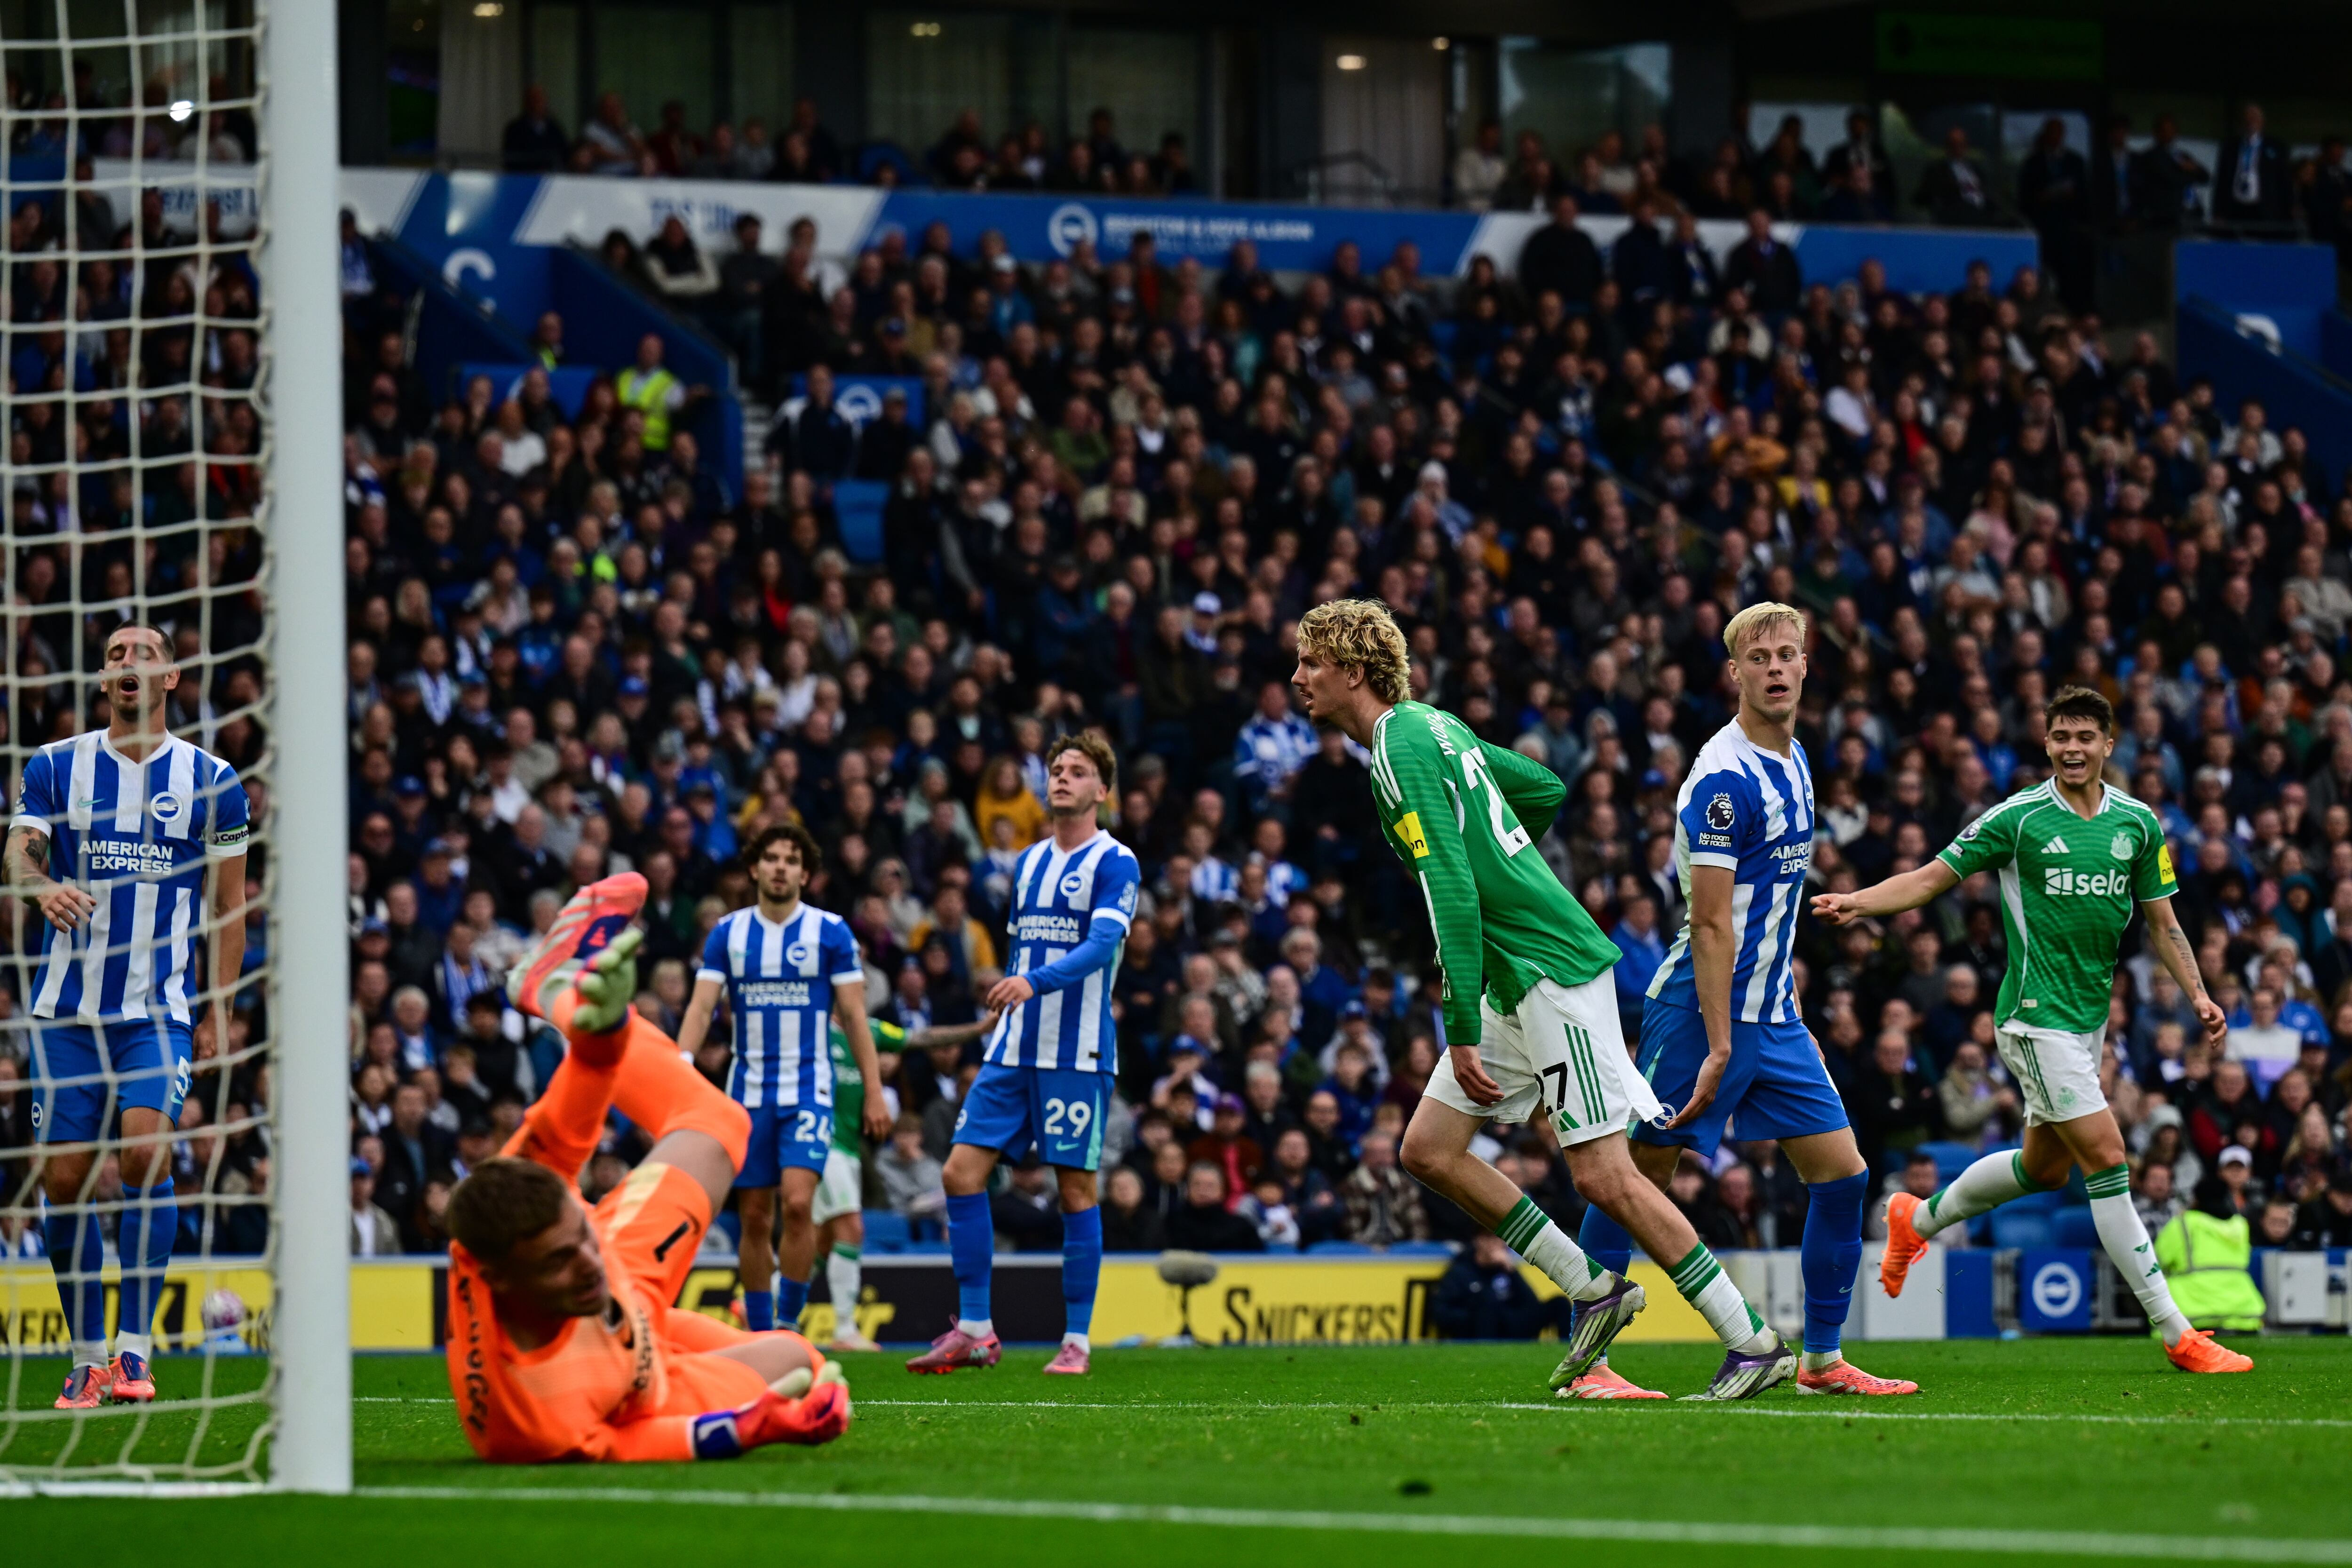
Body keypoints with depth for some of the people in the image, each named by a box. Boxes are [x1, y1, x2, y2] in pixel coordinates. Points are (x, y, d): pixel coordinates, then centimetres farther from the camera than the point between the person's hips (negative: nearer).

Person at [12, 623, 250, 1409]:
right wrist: (42, 886, -29)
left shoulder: (212, 781, 4)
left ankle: (134, 1348, -18)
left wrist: (218, 1014, 2)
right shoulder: (55, 767, 6)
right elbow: (19, 849, -5)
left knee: (146, 1150, -21)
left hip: (161, 1011, -2)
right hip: (67, 1009, 2)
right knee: (65, 1179, -1)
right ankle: (87, 1357, 11)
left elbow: (228, 905, 8)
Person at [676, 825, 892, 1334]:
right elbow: (702, 1006, -1)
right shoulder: (728, 933, 6)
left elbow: (854, 1016, 1)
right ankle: (759, 1335, 14)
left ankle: (789, 1325, -10)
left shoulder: (831, 932, 0)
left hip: (809, 1090, -3)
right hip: (748, 1094, 3)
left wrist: (873, 1091, -3)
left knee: (798, 1201, -20)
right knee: (754, 1217, 4)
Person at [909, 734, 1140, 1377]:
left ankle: (1077, 1340, 5)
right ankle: (974, 1330, 1)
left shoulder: (1115, 864, -5)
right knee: (963, 1171, -4)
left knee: (1076, 1187, -3)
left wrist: (1033, 982, -33)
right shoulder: (1028, 863, 16)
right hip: (1015, 1050, 6)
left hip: (1078, 1053, -6)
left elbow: (1101, 945, -19)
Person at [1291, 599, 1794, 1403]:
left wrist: (1462, 1029, -24)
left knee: (1603, 1174, -10)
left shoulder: (1402, 750, -15)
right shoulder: (1433, 726, 13)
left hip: (1555, 971, -10)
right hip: (1516, 980, 10)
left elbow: (1454, 893, -23)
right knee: (1428, 1150, 7)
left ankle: (1756, 1343, -5)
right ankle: (1596, 1290, 12)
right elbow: (1547, 790, 25)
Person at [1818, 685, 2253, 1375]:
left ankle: (1919, 1219, 43)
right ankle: (2175, 1332, -14)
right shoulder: (2018, 818, -9)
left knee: (2045, 1168, 18)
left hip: (2089, 1016, 7)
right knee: (2107, 1156, -13)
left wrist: (2197, 993, 1)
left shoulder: (2137, 822, 6)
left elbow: (2161, 921, 13)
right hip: (2036, 1015, -7)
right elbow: (1932, 879, -4)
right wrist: (1859, 902, -19)